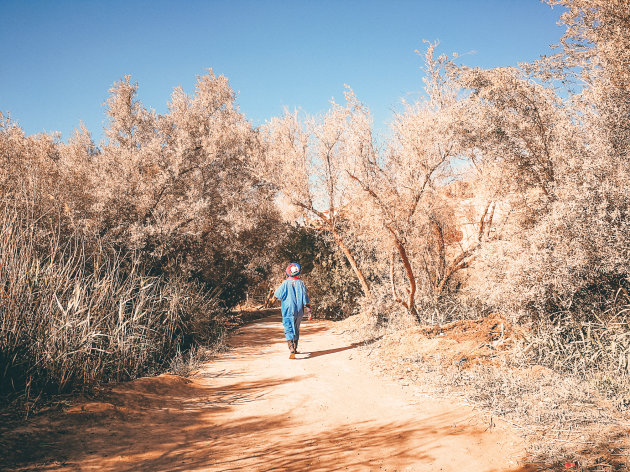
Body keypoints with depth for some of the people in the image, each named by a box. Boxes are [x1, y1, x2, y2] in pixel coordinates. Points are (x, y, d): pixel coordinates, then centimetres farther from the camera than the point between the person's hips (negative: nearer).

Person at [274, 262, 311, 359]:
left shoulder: (285, 284, -9)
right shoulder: (301, 284, -1)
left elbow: (277, 296, -2)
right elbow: (305, 298, -2)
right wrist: (308, 311, 1)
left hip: (288, 311, -3)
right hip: (299, 311, 3)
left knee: (289, 330, -6)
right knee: (296, 330, 19)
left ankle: (291, 349, -25)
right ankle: (295, 349, 30)